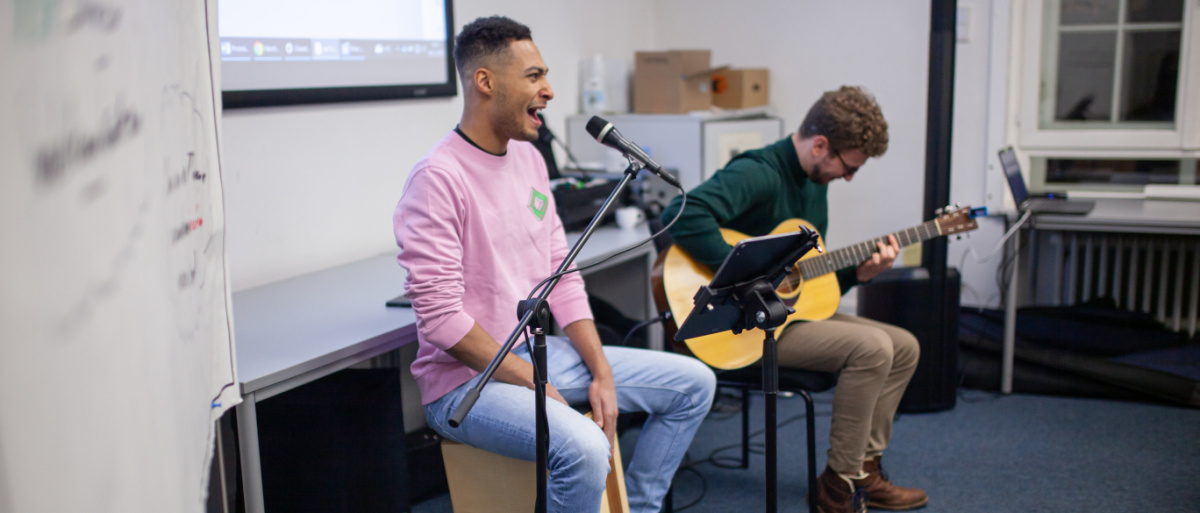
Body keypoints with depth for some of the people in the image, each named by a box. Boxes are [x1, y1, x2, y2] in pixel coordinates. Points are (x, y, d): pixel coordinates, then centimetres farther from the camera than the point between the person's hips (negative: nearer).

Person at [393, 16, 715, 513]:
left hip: (539, 351, 9)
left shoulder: (528, 158, 9)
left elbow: (562, 275, 11)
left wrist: (601, 371, 2)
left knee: (693, 382, 8)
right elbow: (441, 317, -22)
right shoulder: (438, 178, -18)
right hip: (468, 379, -9)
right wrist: (537, 387, -19)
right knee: (583, 446, -35)